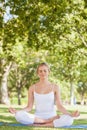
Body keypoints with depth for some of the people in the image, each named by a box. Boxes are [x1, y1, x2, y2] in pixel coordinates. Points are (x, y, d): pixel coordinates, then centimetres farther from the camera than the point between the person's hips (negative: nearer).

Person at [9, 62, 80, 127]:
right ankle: (48, 121, -21)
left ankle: (38, 125, -24)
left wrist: (71, 115, -20)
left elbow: (60, 106, -3)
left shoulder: (55, 87, 3)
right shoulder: (32, 88, 5)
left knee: (69, 119, -32)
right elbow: (29, 107, 4)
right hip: (37, 117, 1)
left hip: (52, 117, -1)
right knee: (19, 115, -31)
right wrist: (17, 111, -14)